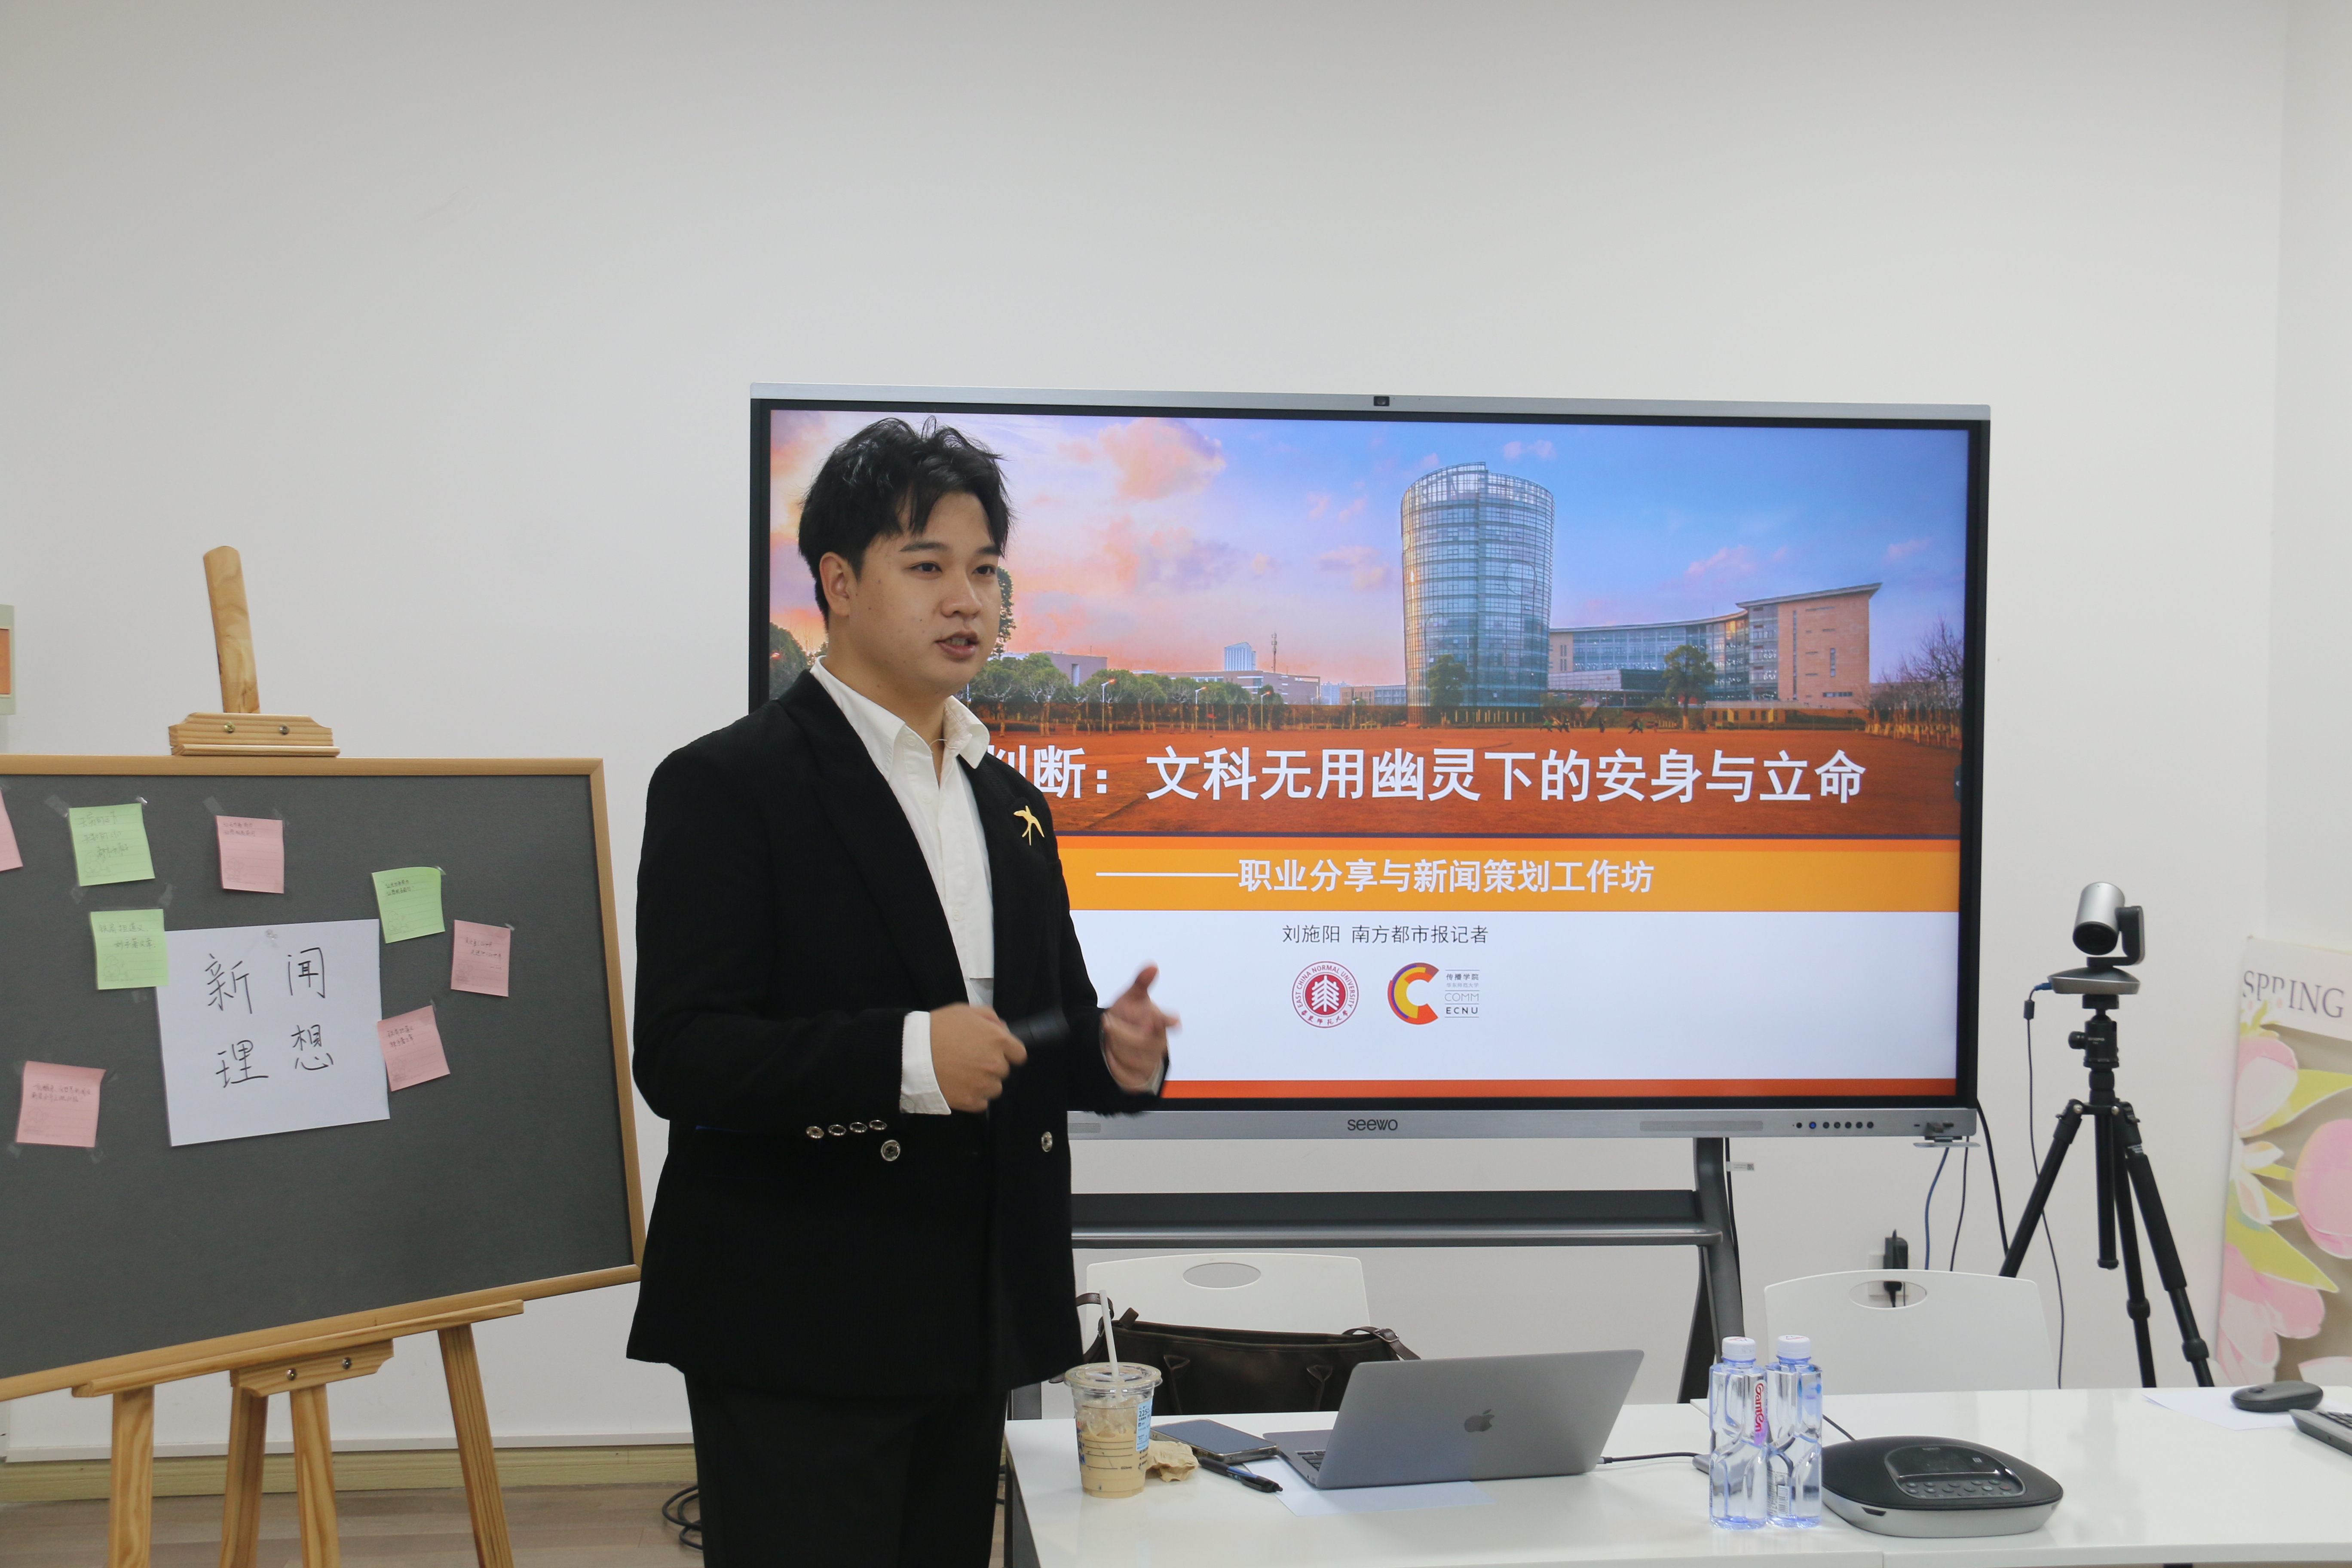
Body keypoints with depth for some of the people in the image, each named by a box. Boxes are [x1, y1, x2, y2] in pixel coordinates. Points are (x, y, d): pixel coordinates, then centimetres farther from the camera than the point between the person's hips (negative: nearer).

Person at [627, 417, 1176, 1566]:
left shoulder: (1011, 803, 15)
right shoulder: (727, 785, -7)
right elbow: (678, 1059, -15)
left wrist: (1115, 1053, -3)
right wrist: (904, 1055, -27)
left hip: (974, 1330, 7)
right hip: (799, 1336, -7)